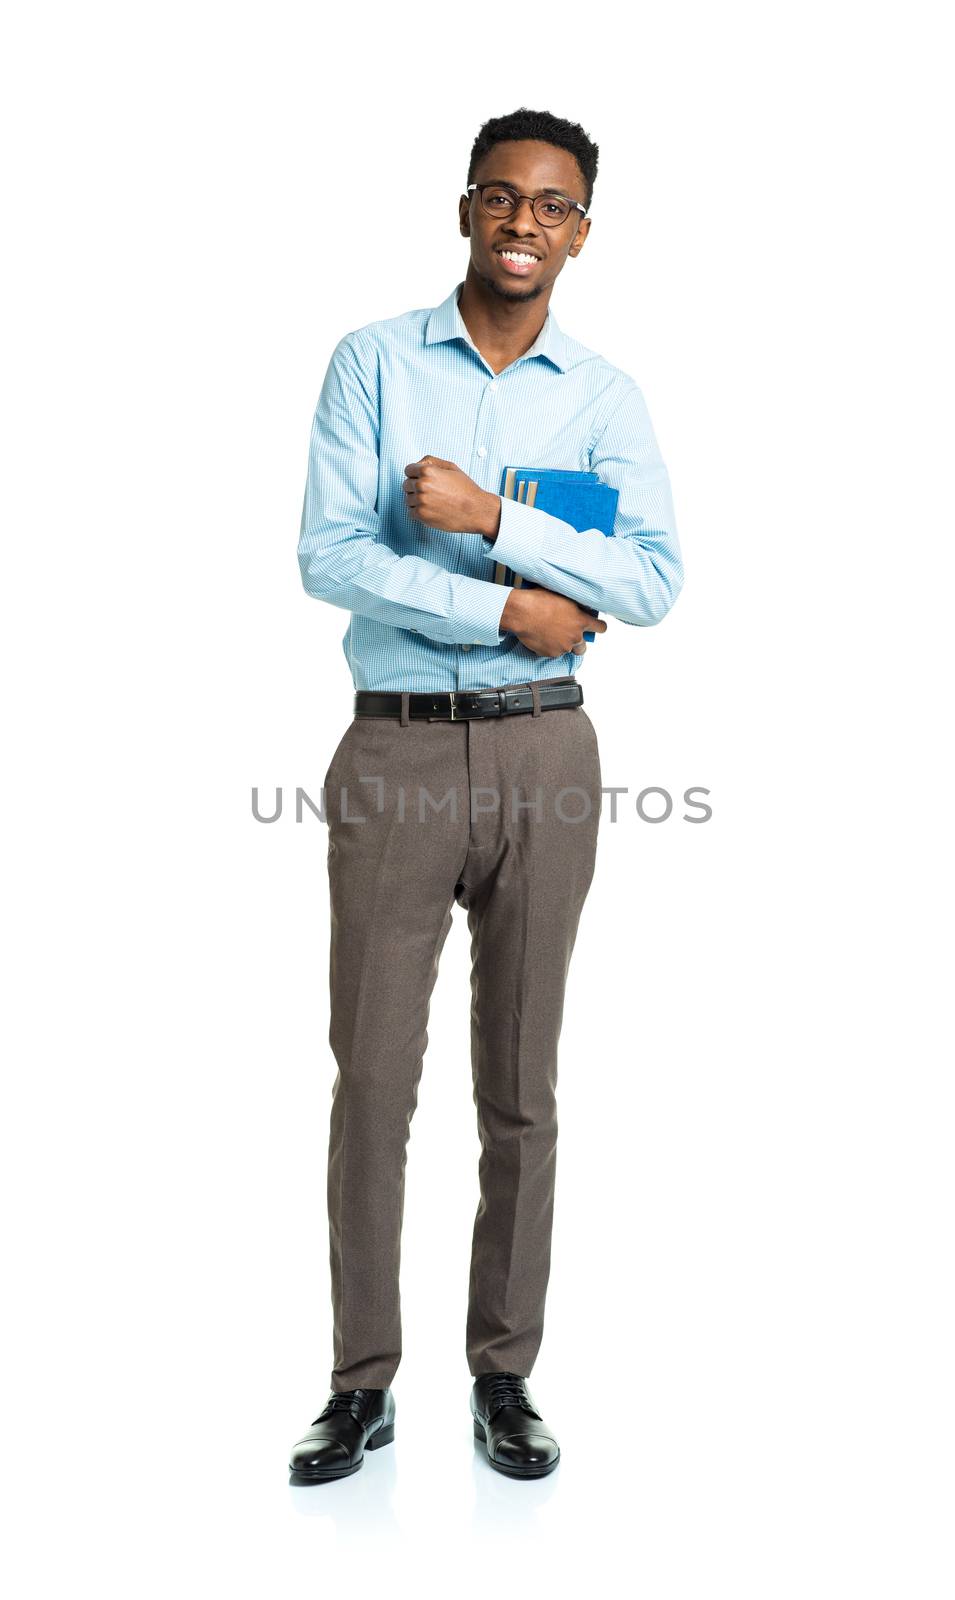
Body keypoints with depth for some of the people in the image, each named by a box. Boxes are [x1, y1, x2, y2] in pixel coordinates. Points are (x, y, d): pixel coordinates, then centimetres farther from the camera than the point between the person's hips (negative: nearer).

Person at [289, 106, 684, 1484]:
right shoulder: (373, 361, 5)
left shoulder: (605, 396, 7)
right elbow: (327, 556, -8)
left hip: (542, 752, 1)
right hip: (394, 752, -1)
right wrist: (510, 607, -13)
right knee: (372, 1077, 3)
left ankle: (505, 1375, 23)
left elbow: (657, 578, -6)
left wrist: (493, 518, -15)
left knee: (521, 1084, 8)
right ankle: (364, 1382, 18)